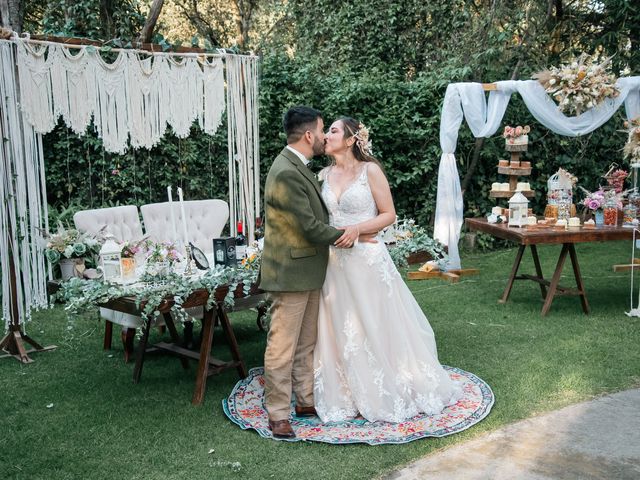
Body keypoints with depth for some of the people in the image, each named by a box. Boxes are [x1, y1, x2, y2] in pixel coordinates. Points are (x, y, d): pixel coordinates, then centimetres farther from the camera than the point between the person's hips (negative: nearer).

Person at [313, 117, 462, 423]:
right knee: (340, 330, 9)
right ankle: (347, 395, 24)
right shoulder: (325, 175, 9)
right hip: (334, 262, 5)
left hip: (367, 259, -5)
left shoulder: (370, 171, -6)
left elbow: (389, 214, -5)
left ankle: (389, 394, 23)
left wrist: (357, 228, -19)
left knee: (377, 326, 5)